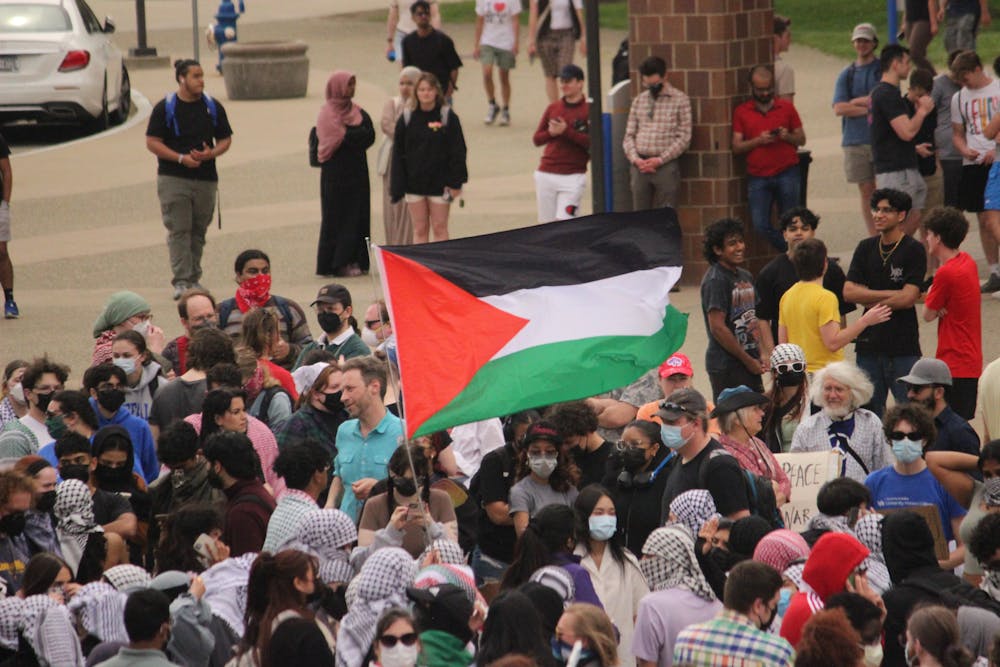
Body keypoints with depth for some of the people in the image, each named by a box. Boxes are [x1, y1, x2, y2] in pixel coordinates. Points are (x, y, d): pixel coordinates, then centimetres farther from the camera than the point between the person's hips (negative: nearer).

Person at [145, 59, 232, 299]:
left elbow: (225, 139, 12)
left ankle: (194, 278, 17)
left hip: (206, 178, 3)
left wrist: (211, 153, -10)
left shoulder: (213, 107, 8)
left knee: (198, 231, 8)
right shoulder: (165, 108, -1)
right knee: (179, 230, -9)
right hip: (173, 178, -3)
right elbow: (152, 142, -3)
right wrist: (181, 158, -15)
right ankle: (181, 281, -11)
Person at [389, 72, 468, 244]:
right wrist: (398, 185, -2)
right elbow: (398, 154, 3)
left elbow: (457, 152, -3)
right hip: (414, 183, 2)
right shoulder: (407, 118, 2)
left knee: (440, 228, 1)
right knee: (419, 230, 6)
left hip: (440, 183, -2)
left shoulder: (447, 117, -3)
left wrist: (455, 183, -8)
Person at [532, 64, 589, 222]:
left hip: (572, 177, -5)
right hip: (546, 174, 5)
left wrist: (566, 131, -17)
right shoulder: (553, 108, 13)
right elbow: (536, 139, 13)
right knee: (546, 224, 7)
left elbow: (591, 142, -13)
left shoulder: (589, 110, -2)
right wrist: (551, 133, -7)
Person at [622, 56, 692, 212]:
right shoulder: (639, 100, 14)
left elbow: (684, 138, -3)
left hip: (666, 165, -4)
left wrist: (660, 160, -10)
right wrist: (635, 159, -4)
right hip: (640, 166, 4)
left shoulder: (679, 99, 2)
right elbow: (629, 135, 14)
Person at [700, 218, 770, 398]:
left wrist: (762, 355, 6)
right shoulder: (715, 280, -13)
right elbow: (718, 328, -18)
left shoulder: (745, 277, 15)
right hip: (726, 367, -9)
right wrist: (749, 361, -13)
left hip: (749, 362, 9)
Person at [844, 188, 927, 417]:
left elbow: (908, 298, -12)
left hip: (904, 346, -5)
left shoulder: (913, 250, -4)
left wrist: (870, 300, -3)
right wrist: (890, 294, -9)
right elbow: (849, 292, 0)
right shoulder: (866, 248, 10)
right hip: (869, 344, 5)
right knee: (868, 412, 8)